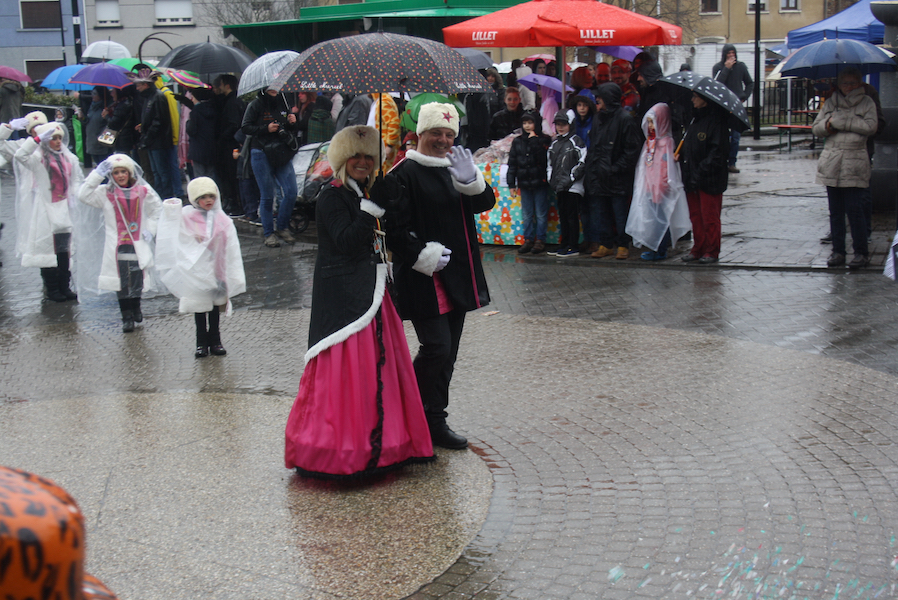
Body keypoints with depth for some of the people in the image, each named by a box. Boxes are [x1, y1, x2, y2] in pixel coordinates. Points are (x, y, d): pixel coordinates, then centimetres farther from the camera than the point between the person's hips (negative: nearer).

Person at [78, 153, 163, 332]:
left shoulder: (143, 191, 4)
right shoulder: (105, 193, 1)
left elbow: (157, 209, 17)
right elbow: (83, 195, -12)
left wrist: (150, 229, 6)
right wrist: (97, 174, -15)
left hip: (138, 244, 1)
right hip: (117, 246, -1)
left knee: (137, 280, 3)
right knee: (122, 282, -1)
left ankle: (136, 309, 27)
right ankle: (126, 316, 10)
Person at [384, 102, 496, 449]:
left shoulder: (454, 168, 14)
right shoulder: (405, 174, -9)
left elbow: (486, 203, 4)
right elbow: (394, 228, -13)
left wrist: (470, 180, -14)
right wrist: (422, 257, -17)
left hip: (456, 276, 8)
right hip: (423, 278, -8)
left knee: (447, 353, 11)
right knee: (436, 347, -13)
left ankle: (435, 423, 21)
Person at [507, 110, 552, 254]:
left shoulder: (544, 140, -1)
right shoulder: (518, 141, 8)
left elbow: (543, 158, -17)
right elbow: (512, 163, 10)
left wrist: (534, 140, -15)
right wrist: (511, 183, 5)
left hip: (540, 182, -4)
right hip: (524, 183, 4)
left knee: (541, 214, 1)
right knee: (526, 214, 8)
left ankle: (540, 240, 8)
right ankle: (528, 240, 15)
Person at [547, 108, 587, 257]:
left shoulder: (576, 142, -4)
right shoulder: (554, 143, 16)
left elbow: (582, 164, -9)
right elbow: (550, 164, 22)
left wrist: (569, 180, -14)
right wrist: (552, 180, 8)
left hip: (573, 187, -7)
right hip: (559, 187, 7)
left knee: (571, 216, -6)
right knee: (562, 216, 11)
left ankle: (574, 247, -3)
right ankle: (564, 245, 19)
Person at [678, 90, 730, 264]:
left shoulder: (716, 120, -12)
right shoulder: (695, 118, 13)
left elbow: (718, 152, -17)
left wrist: (701, 171, -21)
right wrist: (681, 155, 1)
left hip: (710, 179, -7)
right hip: (692, 178, 8)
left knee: (710, 216, 1)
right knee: (695, 215, 11)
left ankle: (712, 251, 10)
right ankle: (698, 249, 20)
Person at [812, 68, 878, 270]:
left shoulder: (867, 102, 5)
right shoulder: (831, 102, 14)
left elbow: (871, 127, -10)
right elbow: (816, 128, 12)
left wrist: (840, 121, -11)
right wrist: (828, 125, -10)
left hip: (855, 164, -4)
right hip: (832, 162, 4)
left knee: (854, 210, -6)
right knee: (835, 210, 7)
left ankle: (861, 253, 2)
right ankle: (838, 251, 14)